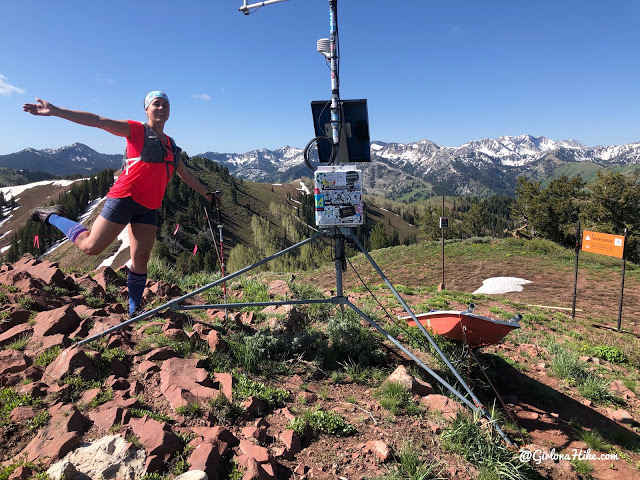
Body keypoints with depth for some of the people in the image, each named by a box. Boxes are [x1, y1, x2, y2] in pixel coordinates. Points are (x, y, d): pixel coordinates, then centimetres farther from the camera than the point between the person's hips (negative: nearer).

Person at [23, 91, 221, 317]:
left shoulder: (171, 145, 19)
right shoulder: (136, 130, 1)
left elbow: (185, 174, 29)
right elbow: (98, 121, -7)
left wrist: (207, 194, 31)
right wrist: (55, 111, -15)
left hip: (149, 207, 5)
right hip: (125, 198, -5)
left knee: (141, 259, 4)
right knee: (91, 246, -6)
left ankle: (135, 310, 15)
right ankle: (52, 216, 19)